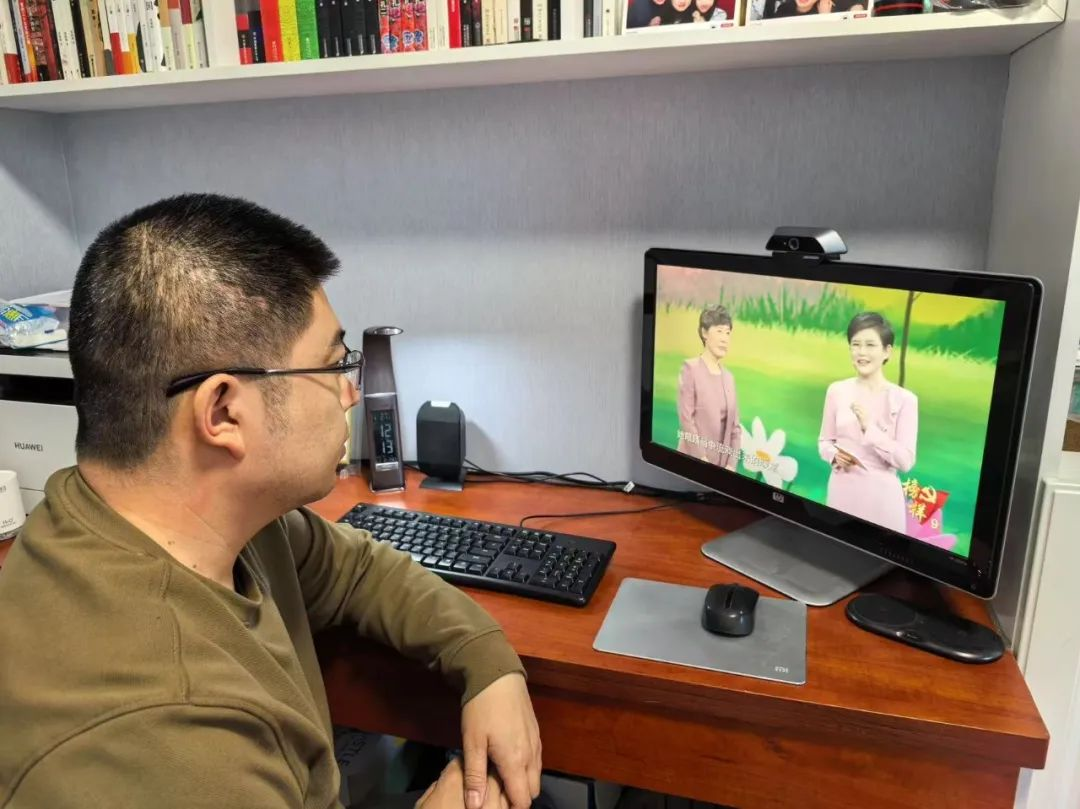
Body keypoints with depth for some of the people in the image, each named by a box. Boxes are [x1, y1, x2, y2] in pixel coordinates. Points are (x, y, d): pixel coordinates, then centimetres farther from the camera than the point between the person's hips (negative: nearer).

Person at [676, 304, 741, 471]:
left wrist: (731, 464, -1)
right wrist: (702, 459, -15)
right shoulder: (690, 368, -6)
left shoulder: (728, 377, 10)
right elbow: (686, 418, -12)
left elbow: (735, 426, 10)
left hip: (722, 463, 5)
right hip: (694, 461, -5)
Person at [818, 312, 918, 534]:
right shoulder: (836, 391, 1)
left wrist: (870, 428, -19)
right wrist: (834, 455, -11)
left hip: (881, 495, -2)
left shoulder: (904, 399, -7)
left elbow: (905, 461, -10)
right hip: (841, 491, 3)